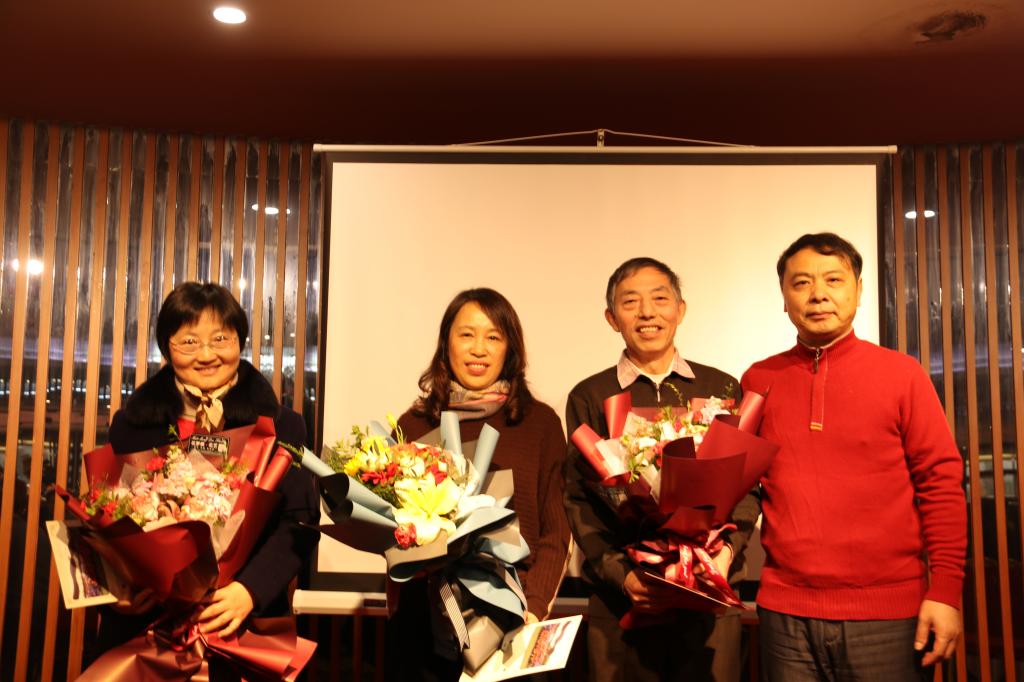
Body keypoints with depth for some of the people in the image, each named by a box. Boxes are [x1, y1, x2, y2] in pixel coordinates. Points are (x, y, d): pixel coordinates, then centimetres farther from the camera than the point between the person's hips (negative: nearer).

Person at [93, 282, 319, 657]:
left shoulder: (281, 426, -2)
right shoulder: (132, 422, 4)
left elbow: (300, 521, -9)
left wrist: (250, 590, -24)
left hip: (248, 622, -1)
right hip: (144, 622, 1)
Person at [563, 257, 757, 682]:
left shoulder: (722, 389, 7)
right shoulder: (589, 397, 3)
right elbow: (579, 499, 0)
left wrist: (728, 548, -11)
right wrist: (621, 572, -12)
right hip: (622, 597, -1)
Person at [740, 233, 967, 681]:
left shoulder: (902, 373, -1)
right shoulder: (758, 380, 4)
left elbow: (940, 482, -1)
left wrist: (945, 590, -7)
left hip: (888, 612, -1)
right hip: (785, 612, 2)